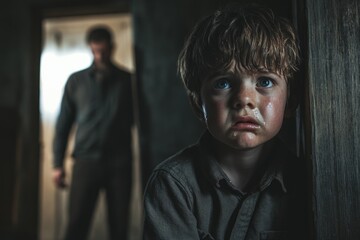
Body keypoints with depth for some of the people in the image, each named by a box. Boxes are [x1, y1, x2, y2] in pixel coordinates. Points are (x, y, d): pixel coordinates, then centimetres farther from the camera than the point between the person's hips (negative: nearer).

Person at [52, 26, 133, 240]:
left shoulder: (127, 80, 8)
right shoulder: (76, 81, 10)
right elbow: (64, 123, 11)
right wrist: (58, 164, 6)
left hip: (120, 163, 0)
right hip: (86, 161, 0)